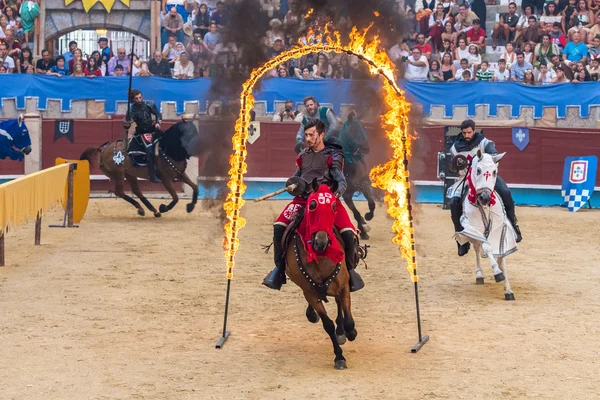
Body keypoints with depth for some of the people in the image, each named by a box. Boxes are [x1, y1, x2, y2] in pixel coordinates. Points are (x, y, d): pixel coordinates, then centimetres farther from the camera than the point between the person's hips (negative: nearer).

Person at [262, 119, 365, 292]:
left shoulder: (333, 156, 0)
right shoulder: (303, 155, 13)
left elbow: (342, 182, -8)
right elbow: (296, 177, 24)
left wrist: (336, 194, -29)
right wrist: (293, 184, 1)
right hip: (304, 198, 4)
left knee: (347, 232, -24)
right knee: (279, 226, -19)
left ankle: (350, 268, 1)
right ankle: (279, 267, -5)